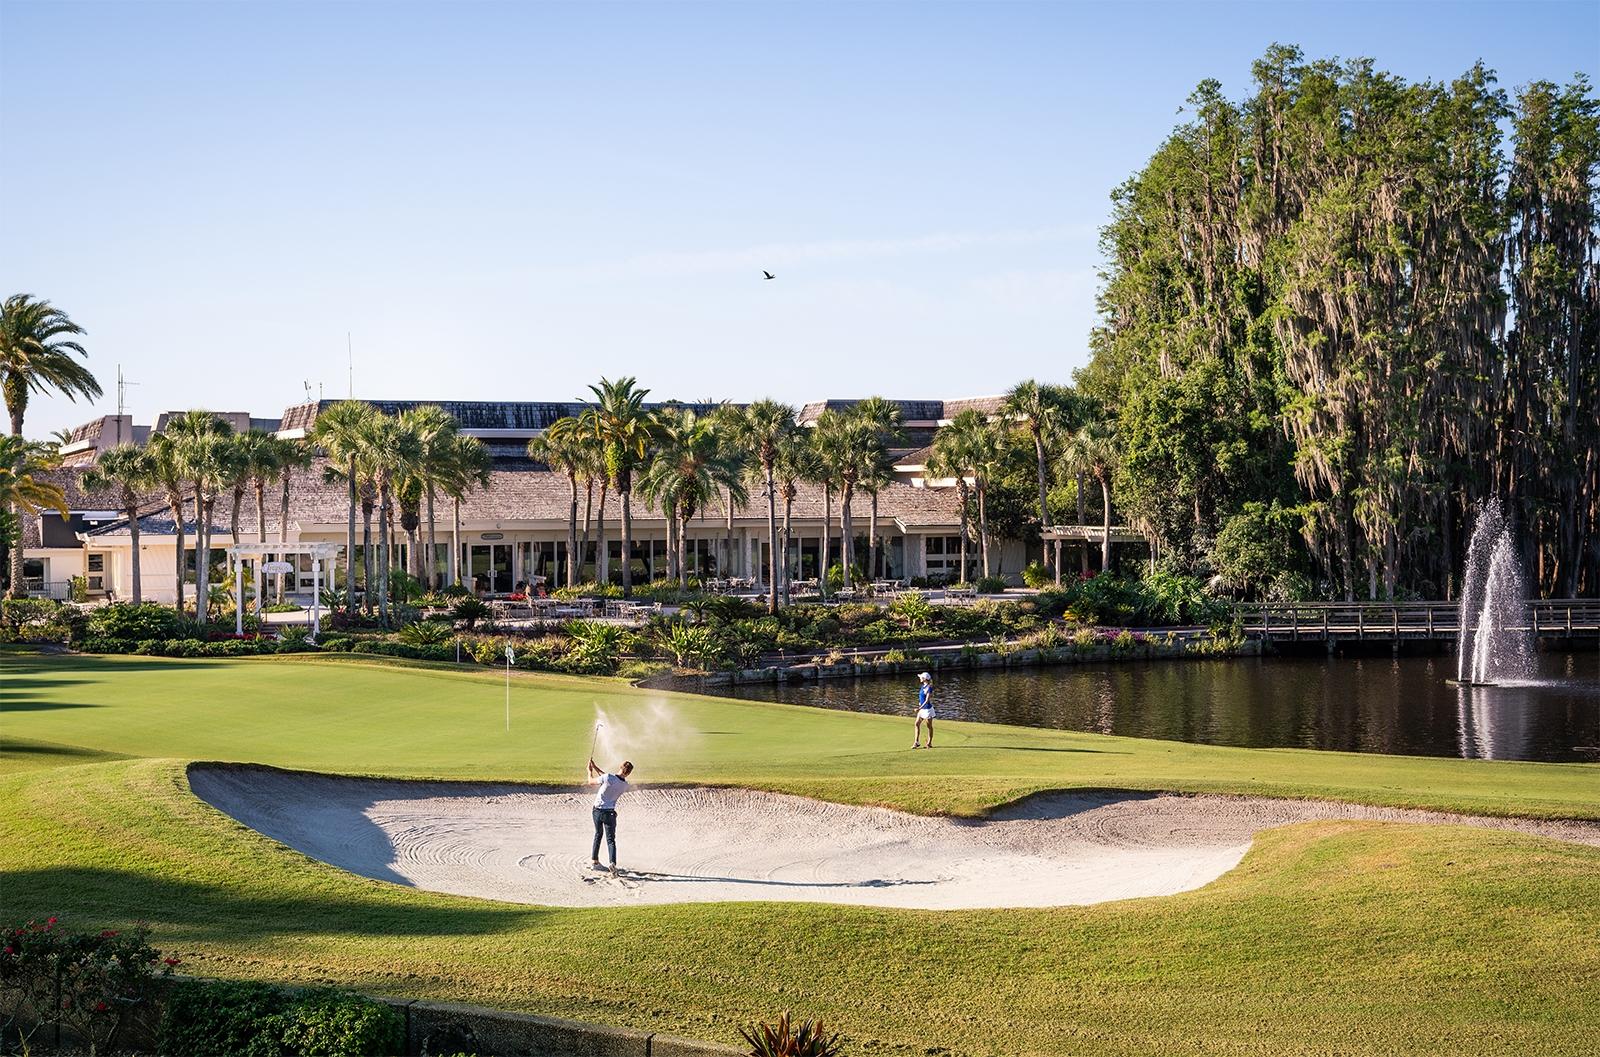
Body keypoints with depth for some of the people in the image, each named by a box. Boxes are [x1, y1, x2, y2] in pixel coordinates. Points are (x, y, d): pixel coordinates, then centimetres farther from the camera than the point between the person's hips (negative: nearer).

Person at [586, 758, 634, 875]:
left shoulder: (608, 778, -19)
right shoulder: (625, 786, -4)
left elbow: (591, 782, -2)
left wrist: (590, 770, 16)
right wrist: (596, 767, 16)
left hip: (597, 810, 0)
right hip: (610, 812, 0)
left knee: (598, 834, 21)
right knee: (611, 840, 0)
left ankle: (594, 860, 32)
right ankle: (613, 863, -22)